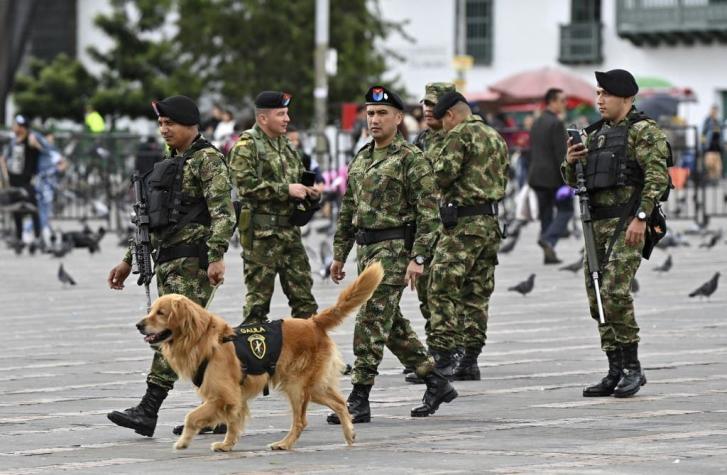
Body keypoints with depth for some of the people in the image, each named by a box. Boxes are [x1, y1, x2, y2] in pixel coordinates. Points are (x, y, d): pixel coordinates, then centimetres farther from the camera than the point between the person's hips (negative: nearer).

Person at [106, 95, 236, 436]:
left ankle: (148, 410, -21)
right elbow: (153, 218, 26)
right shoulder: (172, 163, 21)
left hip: (193, 259, -9)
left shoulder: (207, 159, -6)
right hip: (167, 258, 9)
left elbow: (223, 212, -17)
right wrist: (128, 260, 24)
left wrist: (217, 257, -27)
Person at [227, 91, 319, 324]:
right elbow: (245, 184, -19)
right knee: (258, 298, -2)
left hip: (290, 231, 7)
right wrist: (286, 190, -19)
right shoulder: (246, 146, -7)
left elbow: (299, 180, 29)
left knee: (304, 298, 7)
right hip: (261, 233, -7)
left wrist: (308, 191, 5)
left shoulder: (286, 145, 17)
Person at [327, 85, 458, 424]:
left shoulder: (411, 160, -9)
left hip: (395, 249, -8)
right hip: (366, 248, 8)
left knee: (371, 323, -11)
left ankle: (359, 401, -8)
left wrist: (418, 258, -20)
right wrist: (339, 254, 17)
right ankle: (436, 383, 24)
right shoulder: (360, 159, 14)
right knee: (392, 324, 13)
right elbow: (348, 210, 20)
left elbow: (428, 212, -14)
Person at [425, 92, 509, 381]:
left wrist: (444, 190, 3)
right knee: (477, 293, 10)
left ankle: (441, 356, -12)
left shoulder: (460, 134, -8)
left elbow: (444, 172, -17)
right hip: (491, 222, 9)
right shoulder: (496, 137, 19)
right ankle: (470, 359, 11)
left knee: (442, 289, -7)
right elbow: (504, 179, 22)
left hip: (463, 223, -9)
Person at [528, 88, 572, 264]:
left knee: (545, 214, 10)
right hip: (553, 176, -8)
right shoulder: (556, 124, -13)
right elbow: (561, 154, -18)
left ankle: (548, 253, 8)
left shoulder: (536, 123, 13)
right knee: (565, 210, 3)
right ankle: (548, 239, -16)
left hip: (537, 176, 8)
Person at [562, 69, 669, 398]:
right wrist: (570, 162, 1)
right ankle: (615, 372, 11)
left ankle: (632, 367, -10)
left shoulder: (643, 131, -5)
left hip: (628, 222, -8)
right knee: (597, 298, 5)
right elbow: (574, 180, 23)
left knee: (614, 292, -19)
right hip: (597, 223, 8)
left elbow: (657, 176, -14)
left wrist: (641, 217, -22)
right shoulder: (596, 134, 19)